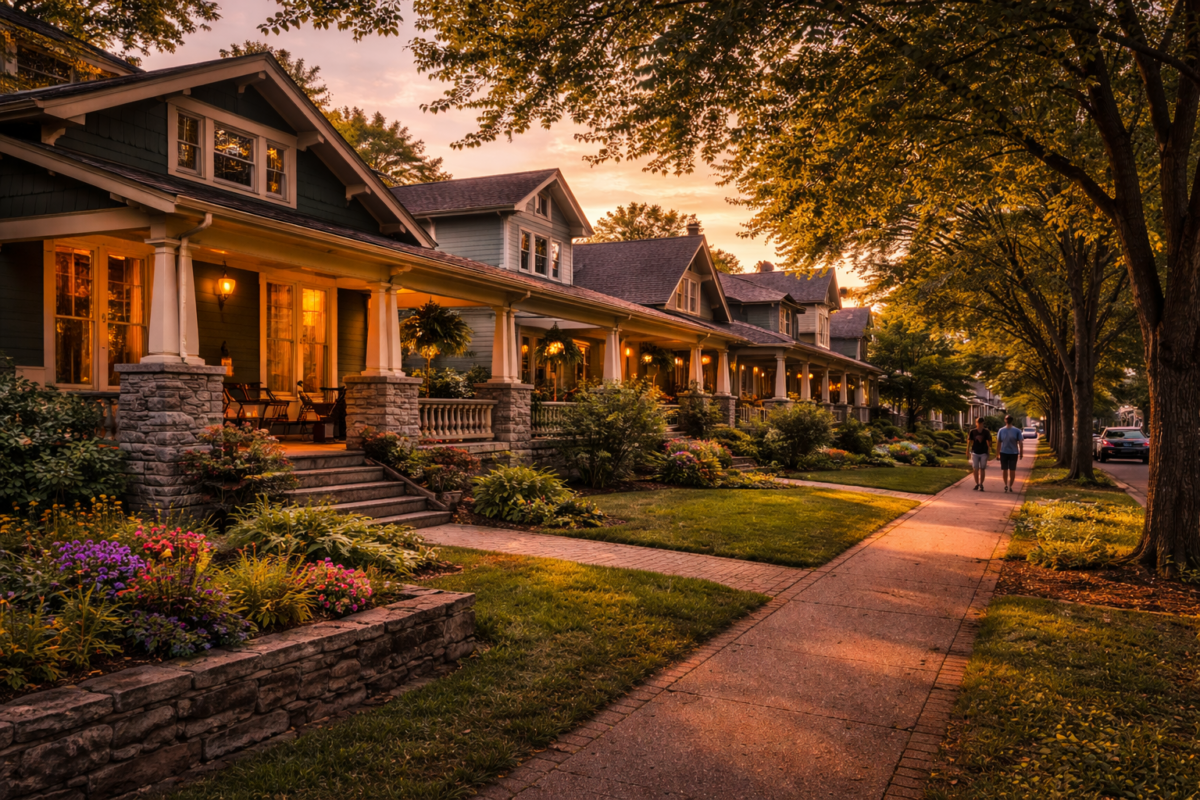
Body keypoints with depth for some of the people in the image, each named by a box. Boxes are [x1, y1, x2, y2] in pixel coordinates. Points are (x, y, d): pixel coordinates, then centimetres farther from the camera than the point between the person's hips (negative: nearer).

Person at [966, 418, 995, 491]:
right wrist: (967, 451, 3)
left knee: (982, 469, 4)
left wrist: (989, 451, -4)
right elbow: (969, 441, 4)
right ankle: (977, 484, 14)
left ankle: (981, 485, 11)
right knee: (975, 469, 2)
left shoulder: (986, 432, -3)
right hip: (975, 452, 1)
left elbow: (988, 442, 0)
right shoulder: (972, 431, -2)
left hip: (983, 452, -1)